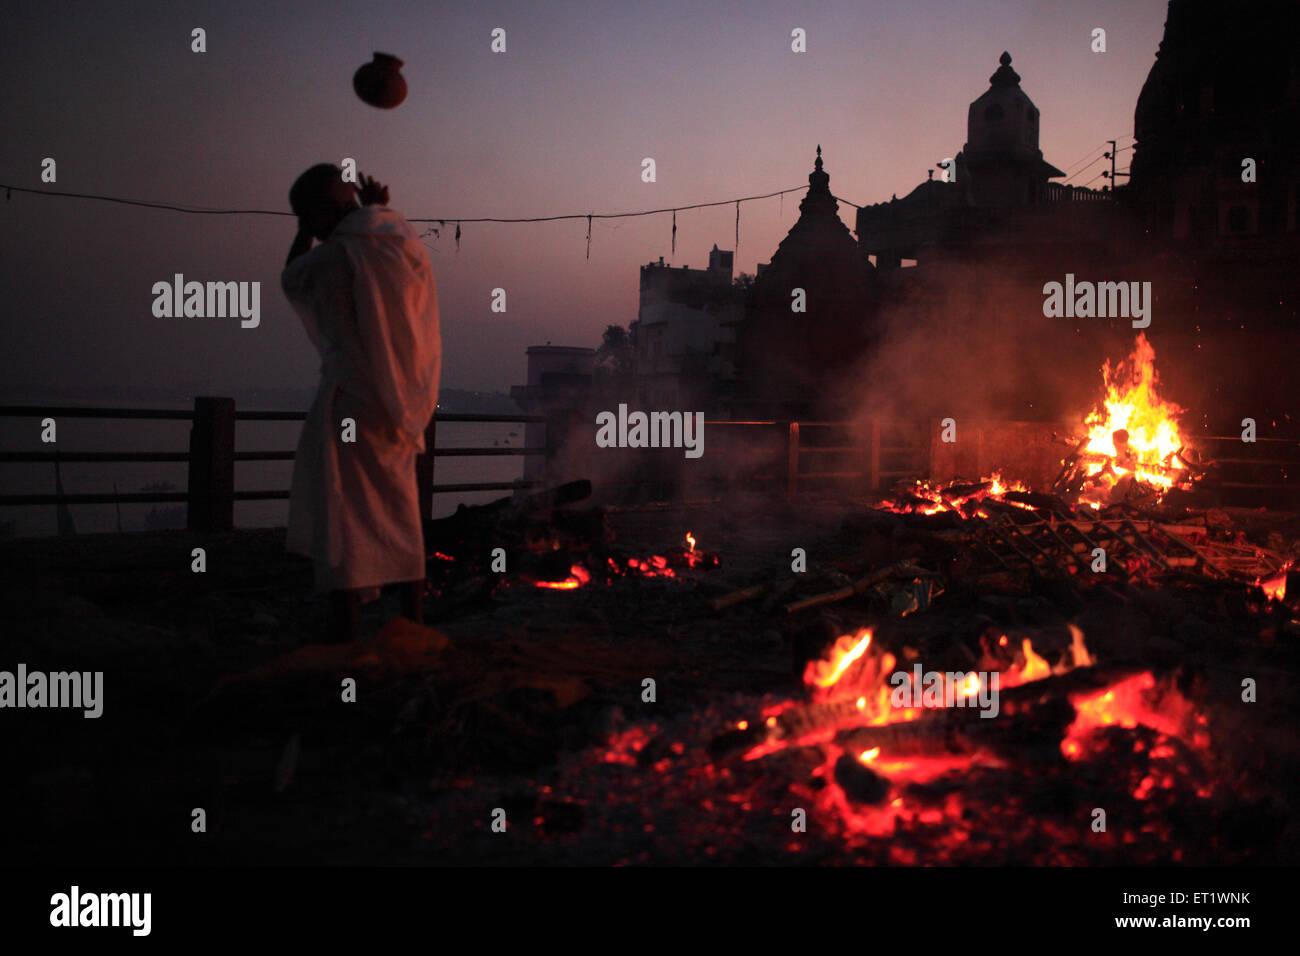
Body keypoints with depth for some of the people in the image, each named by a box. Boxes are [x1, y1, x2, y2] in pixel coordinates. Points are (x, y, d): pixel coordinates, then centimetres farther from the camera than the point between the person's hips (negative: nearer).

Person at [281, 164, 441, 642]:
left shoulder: (334, 256, -14)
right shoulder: (408, 244, 4)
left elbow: (290, 277, 7)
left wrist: (306, 226, 15)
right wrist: (376, 211, 18)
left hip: (351, 399, -7)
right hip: (406, 400, 7)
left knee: (341, 517, -1)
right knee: (401, 515, 17)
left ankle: (348, 630, -2)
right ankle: (413, 624, 23)